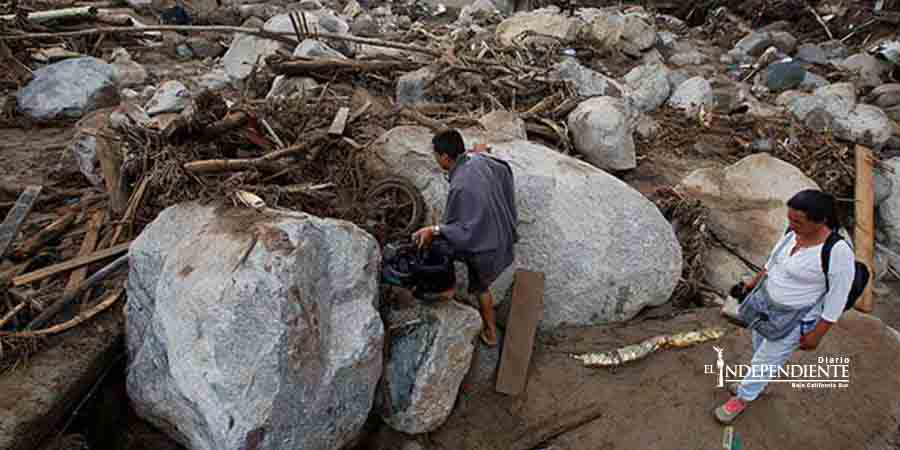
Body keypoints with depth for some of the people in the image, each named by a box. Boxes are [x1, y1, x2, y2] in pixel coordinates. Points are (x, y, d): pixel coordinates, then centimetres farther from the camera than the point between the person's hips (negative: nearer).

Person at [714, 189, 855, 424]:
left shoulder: (838, 254, -30)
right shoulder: (794, 233, -11)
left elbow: (836, 300, -20)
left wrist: (816, 334, -14)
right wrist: (756, 280, 21)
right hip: (765, 303, 6)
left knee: (765, 361, 11)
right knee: (762, 348, 27)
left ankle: (743, 398, 36)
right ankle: (758, 383, 53)